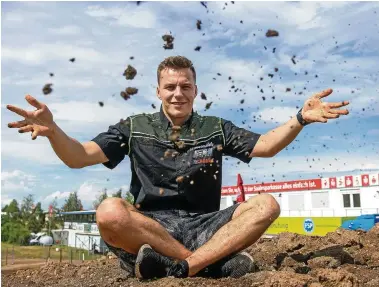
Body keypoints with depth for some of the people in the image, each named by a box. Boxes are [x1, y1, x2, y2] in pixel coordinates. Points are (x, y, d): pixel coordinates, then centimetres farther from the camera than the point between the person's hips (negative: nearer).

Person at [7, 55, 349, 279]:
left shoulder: (215, 128, 13)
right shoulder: (135, 128, 8)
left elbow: (265, 146, 5)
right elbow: (78, 157, 0)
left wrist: (300, 119, -12)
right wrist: (52, 130, -22)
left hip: (204, 226, 2)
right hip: (149, 226, -1)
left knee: (266, 205, -21)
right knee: (110, 211, -35)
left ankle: (181, 267, -33)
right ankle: (216, 262, -25)